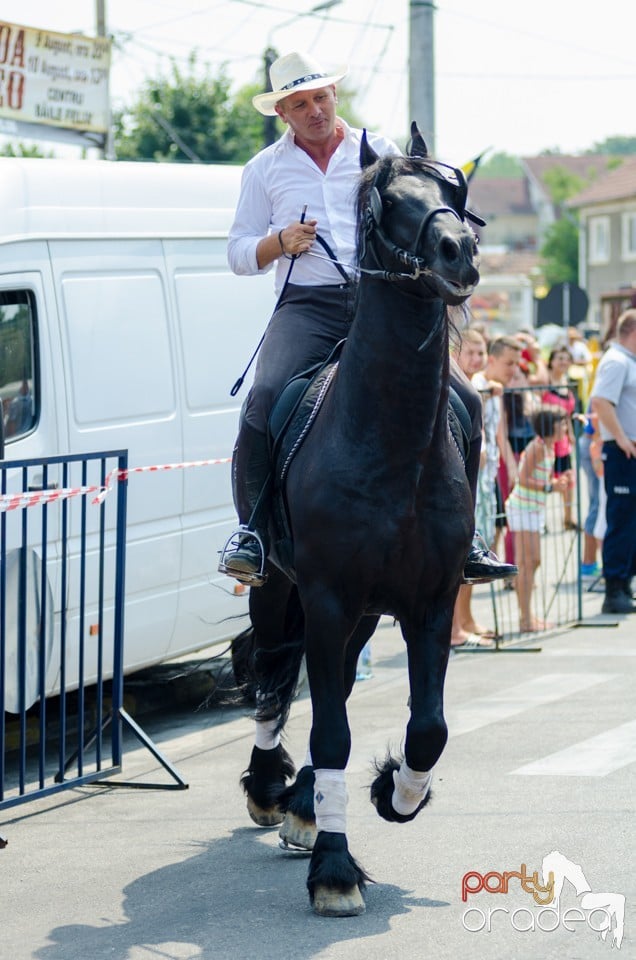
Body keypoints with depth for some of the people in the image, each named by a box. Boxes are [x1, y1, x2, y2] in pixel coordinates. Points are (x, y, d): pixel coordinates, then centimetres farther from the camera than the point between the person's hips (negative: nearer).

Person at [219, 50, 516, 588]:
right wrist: (280, 242, -6)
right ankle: (251, 529, -17)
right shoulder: (265, 170, 14)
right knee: (266, 395, -30)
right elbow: (239, 255, 15)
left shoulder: (381, 154, 14)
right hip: (307, 307, -1)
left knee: (463, 402, -11)